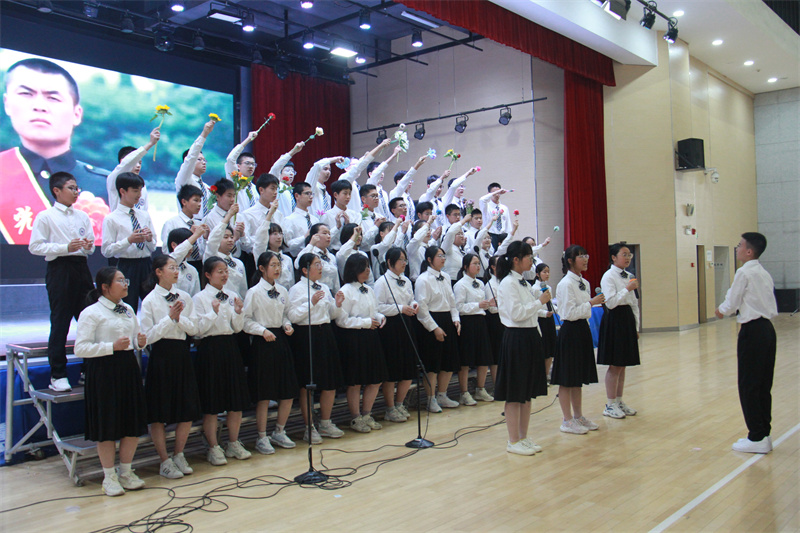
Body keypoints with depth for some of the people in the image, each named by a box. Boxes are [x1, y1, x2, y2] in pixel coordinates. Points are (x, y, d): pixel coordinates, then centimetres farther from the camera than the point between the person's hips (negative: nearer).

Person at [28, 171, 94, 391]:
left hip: (81, 267, 5)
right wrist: (65, 248, -16)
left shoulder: (82, 216, 15)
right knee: (60, 322, -2)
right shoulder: (45, 217, 0)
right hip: (59, 269, -5)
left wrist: (89, 245, -6)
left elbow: (91, 246, 17)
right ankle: (57, 375, 7)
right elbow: (35, 246, -7)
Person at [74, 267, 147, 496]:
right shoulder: (91, 313, -9)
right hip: (103, 371, -6)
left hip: (128, 367, 7)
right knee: (107, 425, 2)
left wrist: (140, 342, 0)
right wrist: (112, 346, -23)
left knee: (134, 423, 9)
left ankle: (126, 472, 24)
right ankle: (109, 477, 16)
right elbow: (80, 348, -15)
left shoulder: (128, 310, 12)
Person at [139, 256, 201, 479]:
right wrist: (169, 318, -17)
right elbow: (148, 336, -10)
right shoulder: (150, 300, -6)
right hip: (160, 357, -4)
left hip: (181, 355, 4)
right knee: (158, 414, 2)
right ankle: (165, 461, 16)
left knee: (188, 411, 8)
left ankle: (179, 455, 26)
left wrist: (179, 318, -14)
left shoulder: (184, 297, 6)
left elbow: (194, 329, 3)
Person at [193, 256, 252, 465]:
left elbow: (238, 328, 9)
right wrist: (213, 313, -21)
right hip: (210, 348, -5)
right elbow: (198, 330, -9)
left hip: (231, 346, 5)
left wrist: (238, 312, -9)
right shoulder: (200, 298, -4)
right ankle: (213, 448, 13)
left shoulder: (232, 296, 9)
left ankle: (234, 443, 23)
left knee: (237, 400, 8)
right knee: (212, 402, 1)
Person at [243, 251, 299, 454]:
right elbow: (246, 320, -6)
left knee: (289, 391, 7)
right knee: (264, 394, -1)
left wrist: (287, 325, -1)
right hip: (263, 343, -6)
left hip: (281, 339, 6)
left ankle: (279, 432, 25)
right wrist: (263, 330, -18)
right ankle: (262, 438, 13)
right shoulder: (254, 292, -7)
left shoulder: (283, 291, 10)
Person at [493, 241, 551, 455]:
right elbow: (517, 314, -22)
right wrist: (539, 301, -14)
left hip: (530, 337, 9)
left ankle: (523, 437, 22)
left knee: (528, 391, 13)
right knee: (515, 393, -1)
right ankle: (513, 441, 9)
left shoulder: (523, 283, 14)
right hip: (516, 338, -9)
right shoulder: (508, 283, -13)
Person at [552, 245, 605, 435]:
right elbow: (569, 313, -20)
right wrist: (591, 303, -19)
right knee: (567, 379, 0)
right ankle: (567, 421, 8)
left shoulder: (585, 283, 12)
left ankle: (578, 417, 25)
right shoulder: (565, 284, -15)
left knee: (579, 377, 15)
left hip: (583, 330, 9)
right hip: (570, 331, -9)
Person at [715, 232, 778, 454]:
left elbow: (731, 303, -9)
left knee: (748, 386, -1)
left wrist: (720, 310, 13)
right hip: (767, 328, 9)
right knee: (763, 385, 13)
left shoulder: (744, 273, -12)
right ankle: (764, 435, 20)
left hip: (752, 331, -9)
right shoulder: (764, 274, 14)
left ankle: (757, 438, 4)